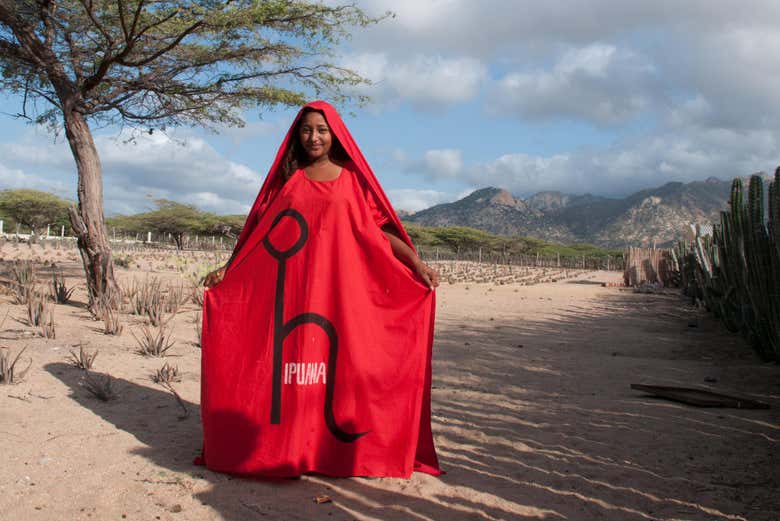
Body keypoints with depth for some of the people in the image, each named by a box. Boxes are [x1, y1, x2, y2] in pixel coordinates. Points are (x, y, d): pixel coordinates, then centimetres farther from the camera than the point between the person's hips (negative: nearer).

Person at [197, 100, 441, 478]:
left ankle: (333, 446, 9)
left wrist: (416, 263, -9)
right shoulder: (287, 178, 14)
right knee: (286, 359, 0)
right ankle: (285, 448, 10)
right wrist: (226, 269, 7)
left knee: (338, 359, -3)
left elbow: (381, 229, 4)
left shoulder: (352, 178, 9)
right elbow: (257, 231, 14)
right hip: (290, 287, 2)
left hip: (339, 286, -1)